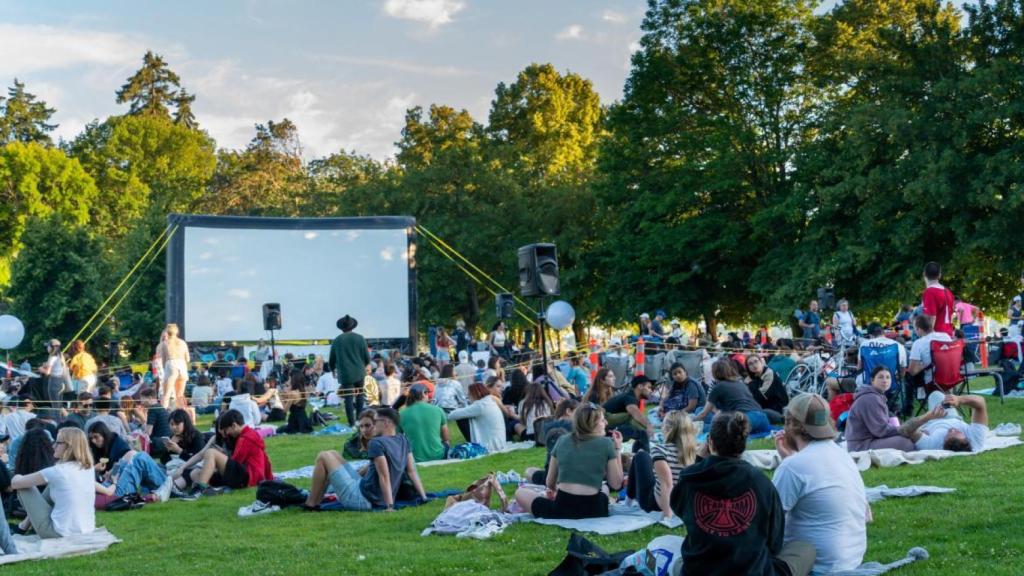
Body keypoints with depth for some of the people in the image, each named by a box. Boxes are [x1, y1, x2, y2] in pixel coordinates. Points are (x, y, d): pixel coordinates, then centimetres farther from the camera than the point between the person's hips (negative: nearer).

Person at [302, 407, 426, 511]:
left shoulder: (377, 443, -19)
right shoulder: (403, 441, 4)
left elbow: (384, 477, -24)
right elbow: (412, 471, 4)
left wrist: (390, 506, -27)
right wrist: (424, 498, 8)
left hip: (361, 500, -9)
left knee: (324, 456, 0)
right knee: (333, 454, 20)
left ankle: (311, 504, 6)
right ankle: (317, 499, 25)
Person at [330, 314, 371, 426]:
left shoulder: (336, 341, -2)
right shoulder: (360, 338, -3)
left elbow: (332, 360, 6)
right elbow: (367, 358, 0)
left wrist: (333, 369, 28)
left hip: (345, 374, -1)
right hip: (359, 373, 1)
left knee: (349, 399, 1)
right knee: (359, 396, 18)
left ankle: (352, 423, -3)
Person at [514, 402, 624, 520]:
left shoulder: (562, 441, 10)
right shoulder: (606, 443, 2)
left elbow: (549, 483, 16)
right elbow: (616, 484, 5)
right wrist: (617, 449, 13)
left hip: (562, 510, 0)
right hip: (593, 511, 0)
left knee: (520, 492, 22)